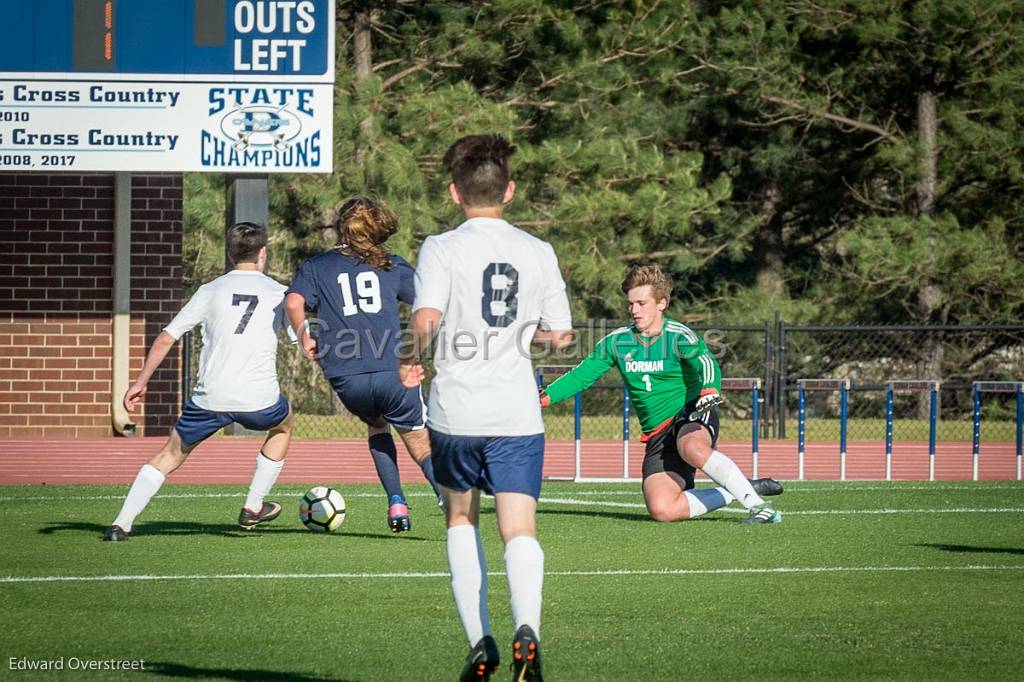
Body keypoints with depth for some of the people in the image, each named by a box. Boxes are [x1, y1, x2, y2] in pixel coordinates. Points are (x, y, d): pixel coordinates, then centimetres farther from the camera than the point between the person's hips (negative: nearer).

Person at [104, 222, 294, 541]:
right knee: (283, 424, 34)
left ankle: (122, 524, 5)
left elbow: (166, 338, 5)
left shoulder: (210, 290, 8)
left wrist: (140, 382, 8)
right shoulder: (279, 293, 8)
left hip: (210, 396, 0)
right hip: (258, 399, 0)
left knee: (171, 454, 17)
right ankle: (253, 508, 32)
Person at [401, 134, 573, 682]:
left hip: (454, 410, -1)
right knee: (520, 531, -6)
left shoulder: (442, 248, -4)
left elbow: (425, 320, -19)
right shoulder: (538, 253, 6)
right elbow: (559, 335, 11)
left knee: (461, 519, 20)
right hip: (517, 413, 1)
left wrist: (410, 359, 0)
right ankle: (527, 629, -32)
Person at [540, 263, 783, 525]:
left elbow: (706, 364, -26)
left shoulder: (678, 336, -9)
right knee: (662, 510, -16)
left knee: (693, 449, -43)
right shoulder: (616, 342, 6)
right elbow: (581, 375, 10)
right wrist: (546, 396, -6)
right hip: (657, 433, 5)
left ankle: (758, 503, -31)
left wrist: (709, 390, -49)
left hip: (690, 416, -5)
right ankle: (740, 490, 2)